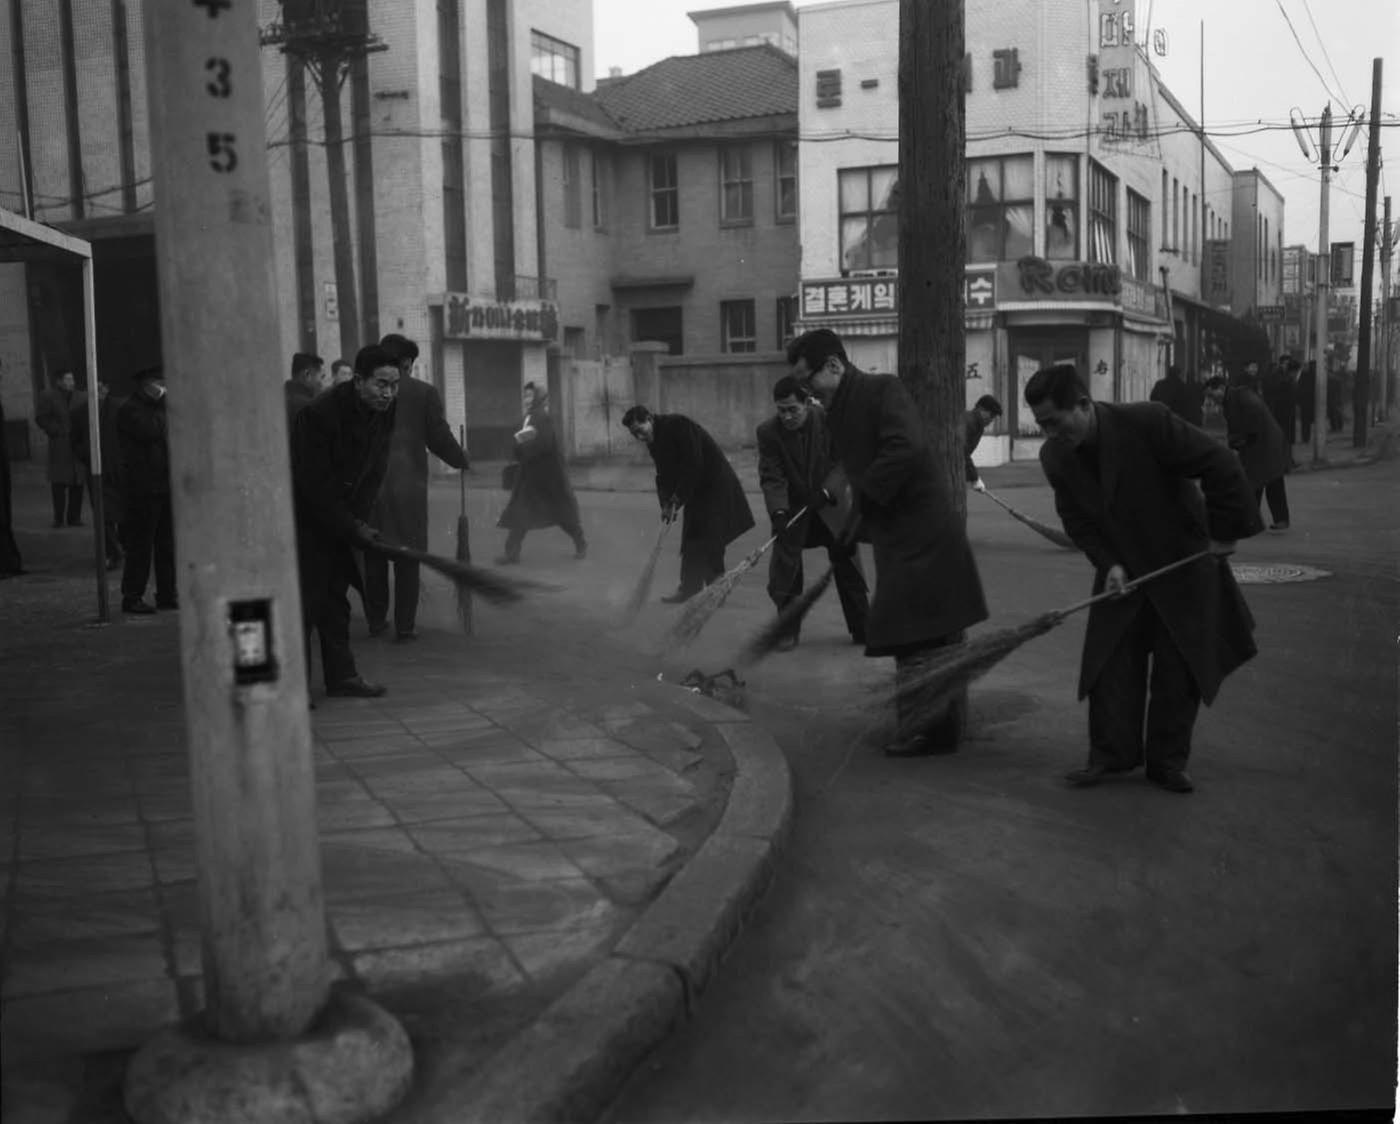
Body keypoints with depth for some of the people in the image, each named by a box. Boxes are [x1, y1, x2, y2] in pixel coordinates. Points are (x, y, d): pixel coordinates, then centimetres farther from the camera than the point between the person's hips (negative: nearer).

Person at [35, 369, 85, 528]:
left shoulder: (78, 397, 12)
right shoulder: (48, 397, 1)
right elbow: (41, 418, -3)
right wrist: (58, 431, -11)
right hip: (60, 447, -4)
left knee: (77, 483, 3)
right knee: (59, 482, -4)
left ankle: (74, 517, 9)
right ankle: (59, 519, -1)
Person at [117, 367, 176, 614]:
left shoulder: (158, 408, 19)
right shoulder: (129, 410, -6)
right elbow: (150, 431, -22)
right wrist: (164, 405, -11)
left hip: (166, 484, 7)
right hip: (142, 488, -7)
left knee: (168, 544, 8)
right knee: (140, 545, -5)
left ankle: (167, 594, 13)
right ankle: (133, 596, 0)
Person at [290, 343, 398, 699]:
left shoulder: (384, 414, -4)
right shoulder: (318, 415, -25)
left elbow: (373, 473, 1)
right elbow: (313, 486, -23)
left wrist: (358, 521, -9)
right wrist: (352, 528, -19)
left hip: (342, 519, 7)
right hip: (305, 518, -7)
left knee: (336, 599, 13)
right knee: (304, 601, -7)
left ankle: (341, 676, 21)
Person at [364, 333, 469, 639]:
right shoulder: (425, 393, -3)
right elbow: (439, 438, -3)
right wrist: (462, 461, 14)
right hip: (408, 483, -2)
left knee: (373, 556, 13)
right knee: (407, 556, 5)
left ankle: (376, 620, 19)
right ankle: (405, 625, 6)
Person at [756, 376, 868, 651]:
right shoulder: (768, 432, -16)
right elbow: (772, 478, -19)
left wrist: (826, 491, -25)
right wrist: (778, 512, -33)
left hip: (830, 502, 0)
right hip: (793, 505, 0)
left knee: (847, 565, 4)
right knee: (785, 566, -7)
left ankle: (863, 629, 16)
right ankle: (788, 630, 6)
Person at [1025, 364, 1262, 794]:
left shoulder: (1149, 423, -27)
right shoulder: (1054, 455, -11)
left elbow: (1221, 465, -21)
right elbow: (1077, 519, -1)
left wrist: (1224, 531, -15)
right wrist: (1108, 562, -15)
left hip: (1184, 564, -3)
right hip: (1120, 570, 4)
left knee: (1179, 668, 3)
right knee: (1111, 663, 0)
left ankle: (1168, 761, 15)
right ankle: (1111, 754, 13)